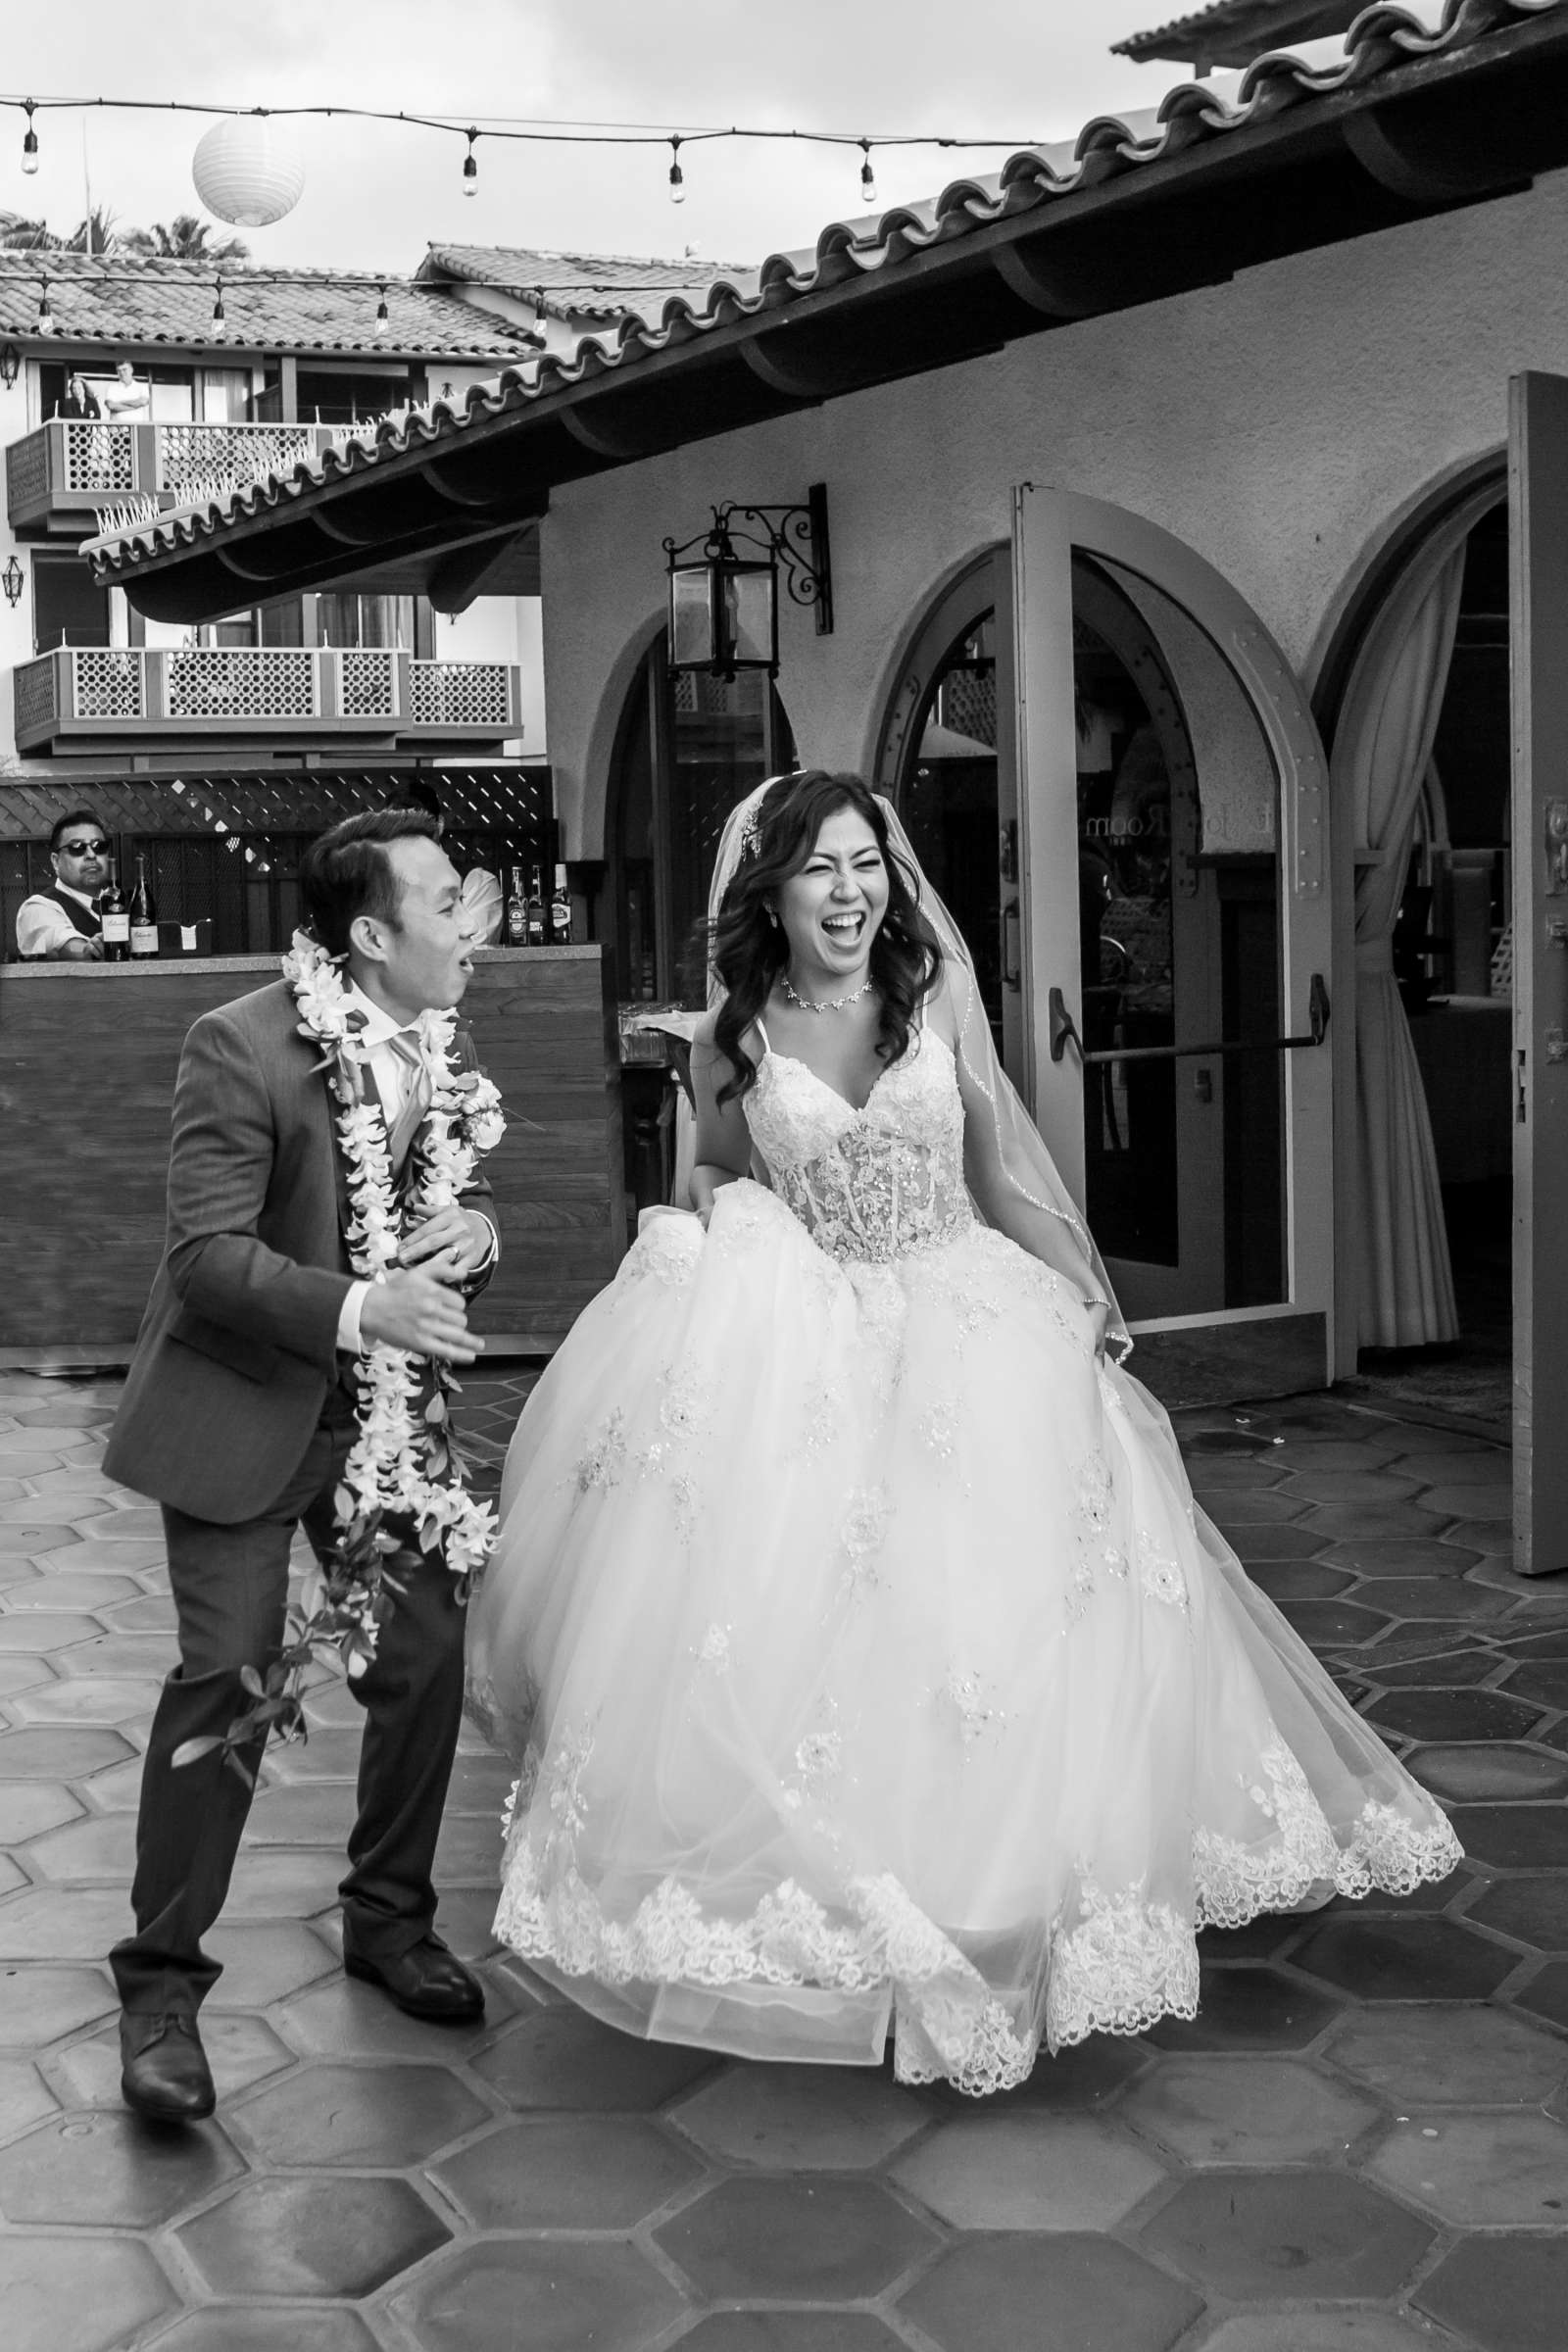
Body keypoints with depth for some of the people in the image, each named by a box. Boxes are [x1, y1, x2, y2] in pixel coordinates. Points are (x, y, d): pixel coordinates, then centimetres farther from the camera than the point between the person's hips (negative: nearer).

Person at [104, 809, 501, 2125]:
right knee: (229, 1675, -10)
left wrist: (475, 1231, -13)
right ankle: (162, 1980, 4)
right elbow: (210, 1253, -22)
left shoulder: (450, 1052, 0)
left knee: (426, 1657, 6)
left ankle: (389, 1918, 28)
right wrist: (358, 1310, -36)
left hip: (388, 1403, 6)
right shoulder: (245, 1047, -19)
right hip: (242, 1405, -6)